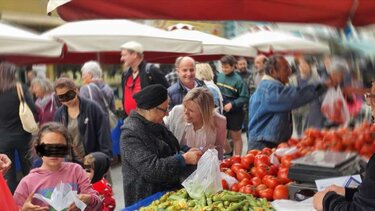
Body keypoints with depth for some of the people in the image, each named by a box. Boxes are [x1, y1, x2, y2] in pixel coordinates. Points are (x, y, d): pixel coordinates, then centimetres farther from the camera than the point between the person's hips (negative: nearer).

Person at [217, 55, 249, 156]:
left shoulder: (238, 80, -17)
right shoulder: (219, 76, 0)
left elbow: (245, 98, -15)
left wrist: (232, 104, -22)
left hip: (234, 112, -5)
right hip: (221, 111, 5)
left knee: (236, 136, 10)